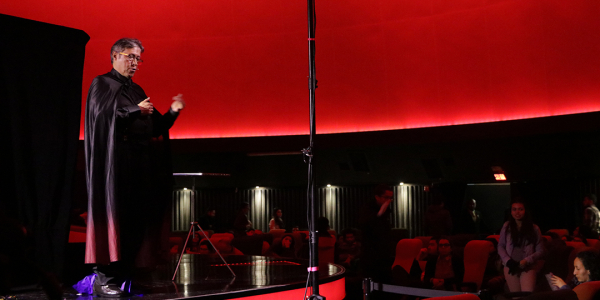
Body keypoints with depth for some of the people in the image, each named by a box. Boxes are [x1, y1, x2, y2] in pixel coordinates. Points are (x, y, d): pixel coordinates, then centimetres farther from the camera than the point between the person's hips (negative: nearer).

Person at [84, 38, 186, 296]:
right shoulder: (102, 83, 4)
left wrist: (173, 111, 4)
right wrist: (135, 110, -17)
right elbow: (101, 113, -15)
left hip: (140, 162, 7)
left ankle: (125, 274, 5)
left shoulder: (136, 90, 23)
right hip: (116, 160, -7)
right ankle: (103, 277, -6)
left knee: (136, 217, 1)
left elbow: (154, 127, 19)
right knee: (115, 215, -10)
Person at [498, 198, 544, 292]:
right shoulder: (506, 226, 4)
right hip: (511, 267, 1)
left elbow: (540, 250, 3)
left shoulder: (534, 228, 2)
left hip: (528, 267, -1)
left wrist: (526, 261, -10)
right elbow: (500, 246, 8)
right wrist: (508, 261, -7)